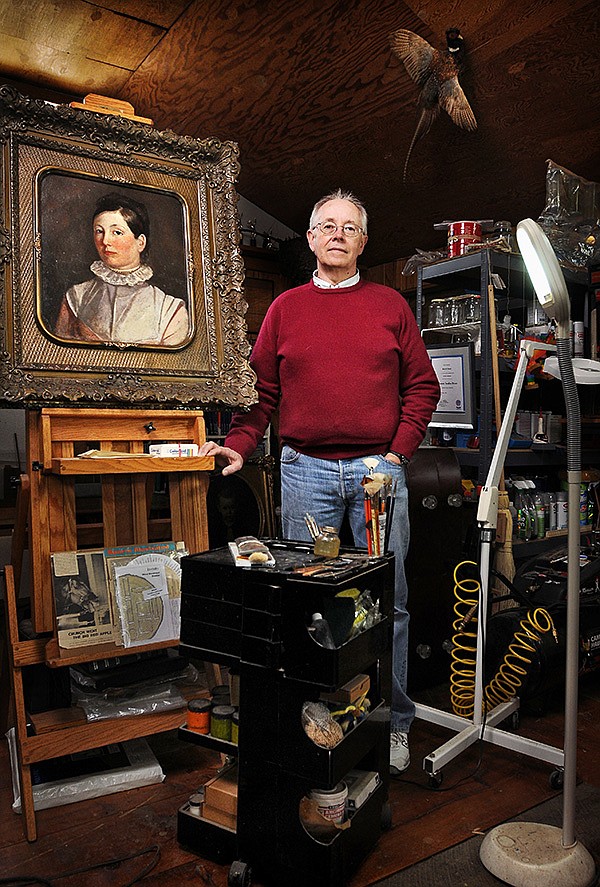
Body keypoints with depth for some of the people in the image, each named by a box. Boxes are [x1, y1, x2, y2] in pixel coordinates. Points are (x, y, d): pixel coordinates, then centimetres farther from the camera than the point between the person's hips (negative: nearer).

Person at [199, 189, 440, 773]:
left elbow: (421, 386, 8)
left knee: (388, 602, 5)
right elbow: (262, 390, 8)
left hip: (379, 470, 0)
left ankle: (392, 722, 21)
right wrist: (237, 447, -5)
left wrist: (398, 453, -3)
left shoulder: (390, 305, 10)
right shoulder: (285, 309, 11)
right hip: (306, 472, 1)